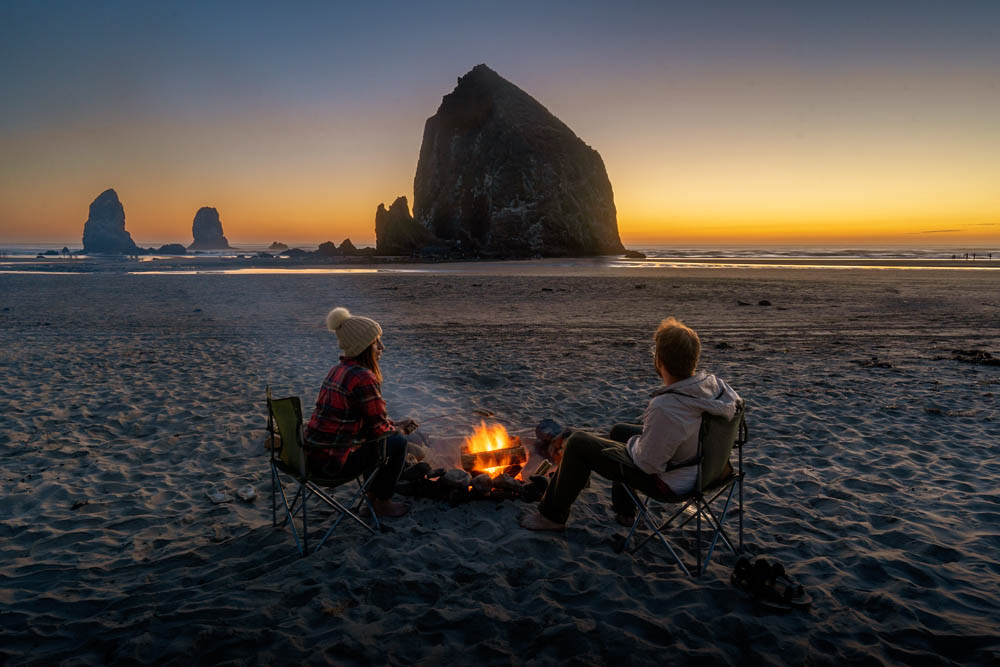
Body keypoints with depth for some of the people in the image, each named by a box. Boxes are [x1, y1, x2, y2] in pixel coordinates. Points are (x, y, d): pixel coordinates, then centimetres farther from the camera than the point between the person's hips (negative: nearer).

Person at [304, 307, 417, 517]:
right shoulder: (362, 378, -21)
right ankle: (382, 504, 16)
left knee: (391, 435, 23)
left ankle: (373, 495, 33)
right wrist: (398, 430, 8)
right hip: (332, 461, -10)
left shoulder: (339, 370, 10)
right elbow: (379, 426, -14)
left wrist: (396, 424, 14)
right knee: (397, 442, -1)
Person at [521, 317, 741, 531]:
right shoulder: (715, 384, -14)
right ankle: (623, 511, 45)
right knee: (619, 430, 30)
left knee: (578, 443, 1)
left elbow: (648, 463, -29)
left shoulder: (664, 408, -38)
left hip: (666, 481, -8)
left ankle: (552, 515, 21)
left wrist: (633, 442, -4)